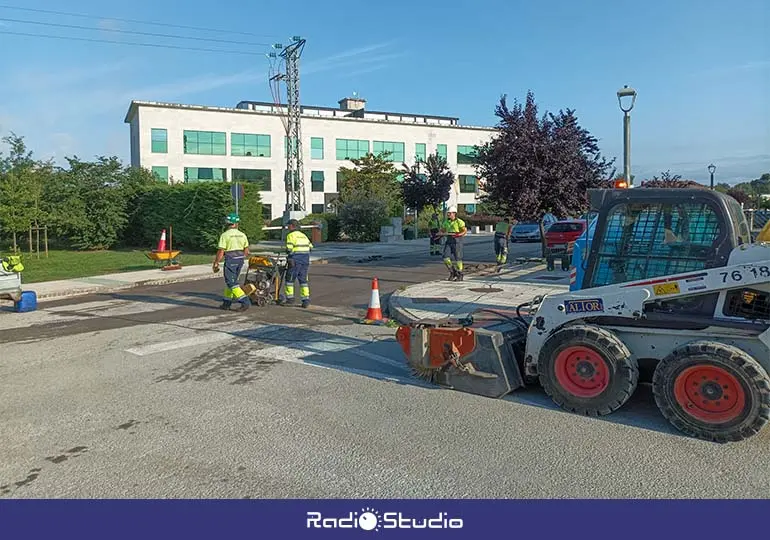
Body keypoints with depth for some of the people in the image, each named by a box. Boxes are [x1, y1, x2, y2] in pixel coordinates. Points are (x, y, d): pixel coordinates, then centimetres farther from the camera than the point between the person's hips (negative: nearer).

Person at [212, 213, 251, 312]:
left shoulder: (225, 235, -9)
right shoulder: (242, 235, 6)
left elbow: (220, 252, -12)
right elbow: (246, 251, 10)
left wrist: (216, 264, -3)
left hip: (230, 260, -6)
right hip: (240, 259, 6)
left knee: (231, 283, -4)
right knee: (231, 281, 16)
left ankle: (245, 301, -15)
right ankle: (227, 303, 20)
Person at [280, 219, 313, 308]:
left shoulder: (291, 235, -4)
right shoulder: (303, 235, 18)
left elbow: (289, 249, -16)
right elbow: (310, 247, 15)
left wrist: (287, 251, 1)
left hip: (295, 259, -6)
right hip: (306, 259, 6)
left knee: (290, 278, 8)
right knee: (303, 280, 8)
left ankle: (289, 297, 14)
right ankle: (306, 299, 2)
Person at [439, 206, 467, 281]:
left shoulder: (459, 221, -8)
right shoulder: (446, 222, 9)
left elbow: (465, 231, -8)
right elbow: (442, 231, 18)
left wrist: (458, 235, -24)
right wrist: (441, 234, -5)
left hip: (457, 240, -5)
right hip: (449, 241, 5)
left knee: (458, 258, 0)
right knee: (446, 257, -7)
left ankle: (460, 275, 13)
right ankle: (452, 272, 11)